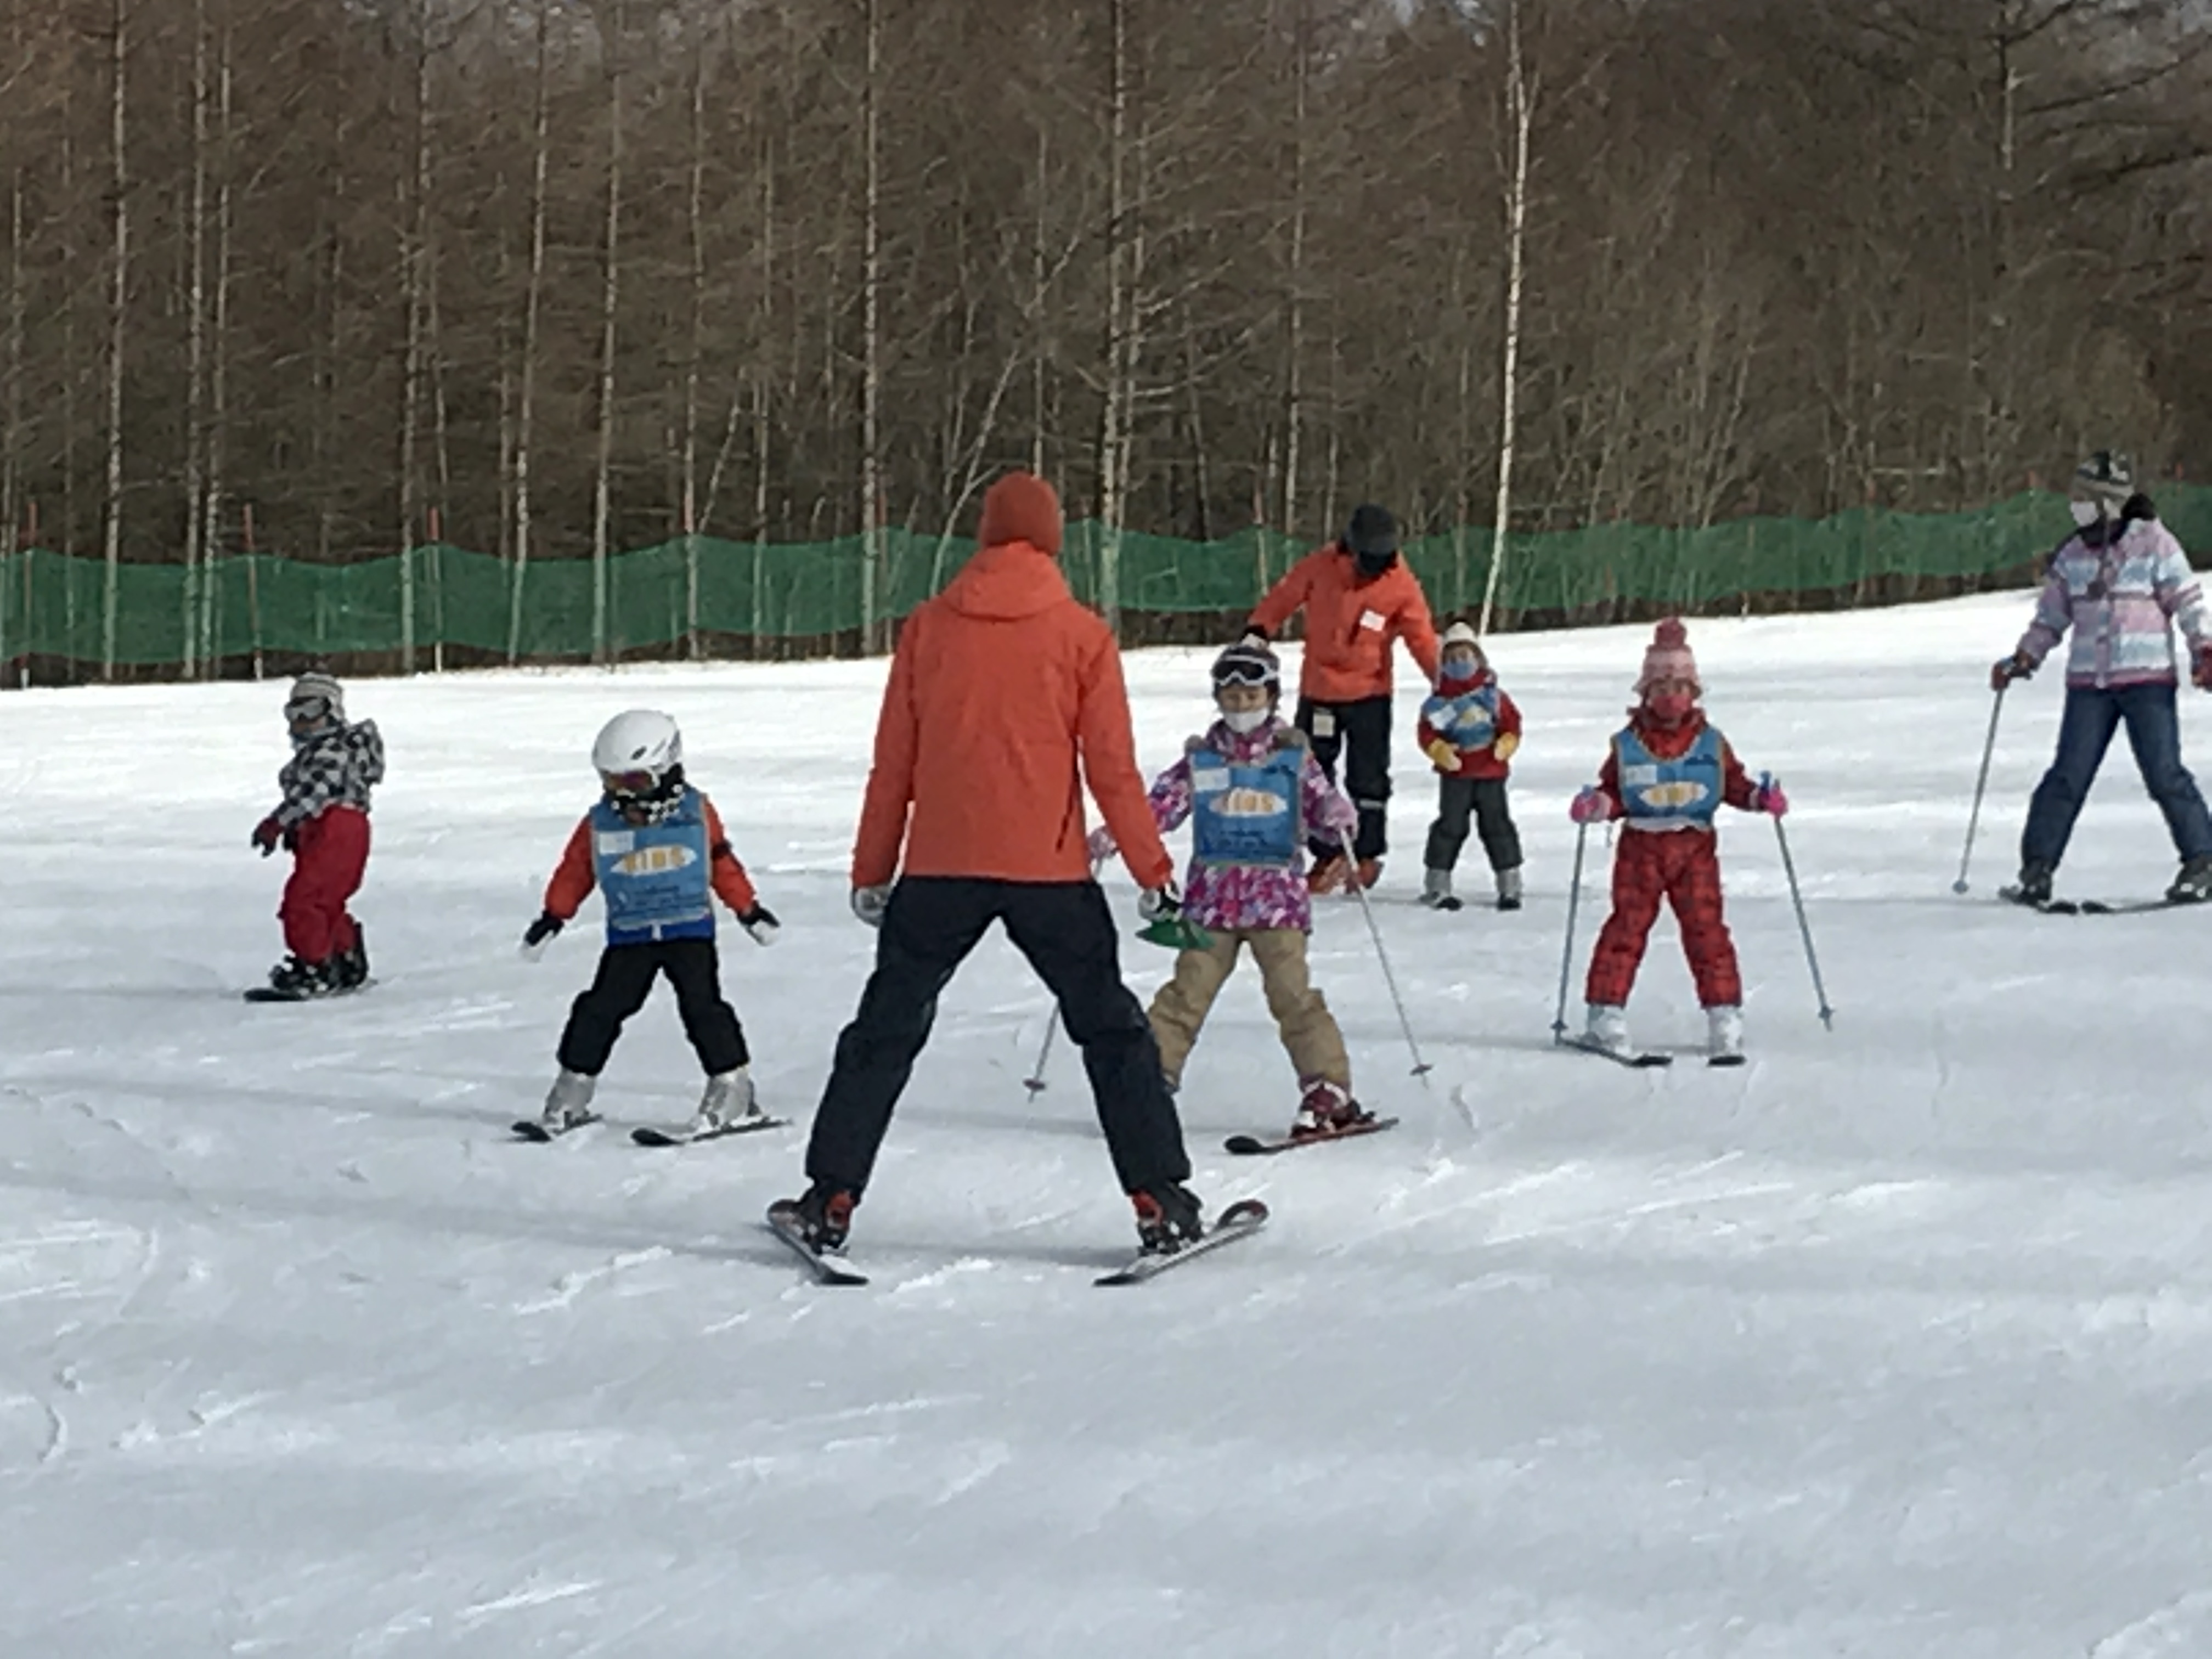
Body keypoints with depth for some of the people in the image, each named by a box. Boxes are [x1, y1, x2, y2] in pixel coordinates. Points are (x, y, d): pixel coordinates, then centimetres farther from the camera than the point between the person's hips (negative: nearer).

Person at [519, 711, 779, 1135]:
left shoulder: (696, 813, -3)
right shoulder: (599, 824, -2)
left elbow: (722, 864, 6)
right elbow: (574, 870, 8)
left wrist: (749, 909, 10)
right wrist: (552, 918, 8)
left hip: (690, 929, -2)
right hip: (629, 935, 2)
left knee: (702, 1005, -10)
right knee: (601, 1007, -1)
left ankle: (733, 1084, -2)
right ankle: (573, 1086, 11)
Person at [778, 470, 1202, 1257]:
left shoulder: (927, 628, 4)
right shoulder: (1082, 634, -2)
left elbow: (892, 764, 7)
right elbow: (1112, 769, -2)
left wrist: (872, 870, 15)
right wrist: (1153, 870, 5)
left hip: (940, 867, 1)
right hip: (1050, 869, -1)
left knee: (884, 1032, 12)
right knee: (1112, 1031, 10)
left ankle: (831, 1199, 9)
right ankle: (1160, 1201, 5)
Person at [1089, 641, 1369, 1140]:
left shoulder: (1293, 754, 7)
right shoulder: (1202, 758, 8)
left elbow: (1319, 798, 6)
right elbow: (1162, 803, 4)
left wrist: (1338, 814, -17)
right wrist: (1110, 836, -8)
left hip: (1278, 893, -1)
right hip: (1213, 893, 2)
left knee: (1292, 993, -9)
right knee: (1188, 991, -2)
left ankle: (1328, 1092, -5)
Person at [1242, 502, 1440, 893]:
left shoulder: (1401, 586, -10)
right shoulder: (1319, 568, -8)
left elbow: (1421, 636, -5)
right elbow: (1283, 597, 5)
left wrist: (1442, 675, -16)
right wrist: (1257, 632, -4)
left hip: (1369, 694, -2)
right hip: (1318, 690, 2)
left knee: (1368, 779, -1)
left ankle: (1367, 854, 11)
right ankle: (1328, 855, 17)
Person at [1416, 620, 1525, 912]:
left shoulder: (1493, 695, 4)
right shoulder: (1440, 701, 0)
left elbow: (1511, 723, 5)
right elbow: (1427, 734, -3)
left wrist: (1505, 745, -14)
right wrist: (1441, 751, -20)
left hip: (1491, 773, 1)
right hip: (1455, 775, -1)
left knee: (1497, 825, 4)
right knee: (1451, 827, -1)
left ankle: (1509, 885, 11)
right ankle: (1437, 885, 8)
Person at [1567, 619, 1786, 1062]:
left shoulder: (1710, 743, 6)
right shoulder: (1627, 745, 3)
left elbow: (1733, 783, 9)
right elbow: (1612, 792, 5)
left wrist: (1761, 797, -9)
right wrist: (1595, 805, -15)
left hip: (1695, 847, 0)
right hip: (1640, 847, 0)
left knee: (1707, 929, -2)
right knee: (1626, 928, -1)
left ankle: (1725, 1017, 2)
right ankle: (1607, 1015, 4)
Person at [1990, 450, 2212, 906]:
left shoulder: (2154, 544, -3)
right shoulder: (2072, 556, 10)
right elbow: (2051, 616, 18)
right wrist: (2023, 660, 10)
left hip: (2147, 679, -4)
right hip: (2088, 682, 4)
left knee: (2164, 773, -7)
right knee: (2068, 776, -2)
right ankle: (2038, 868, 3)